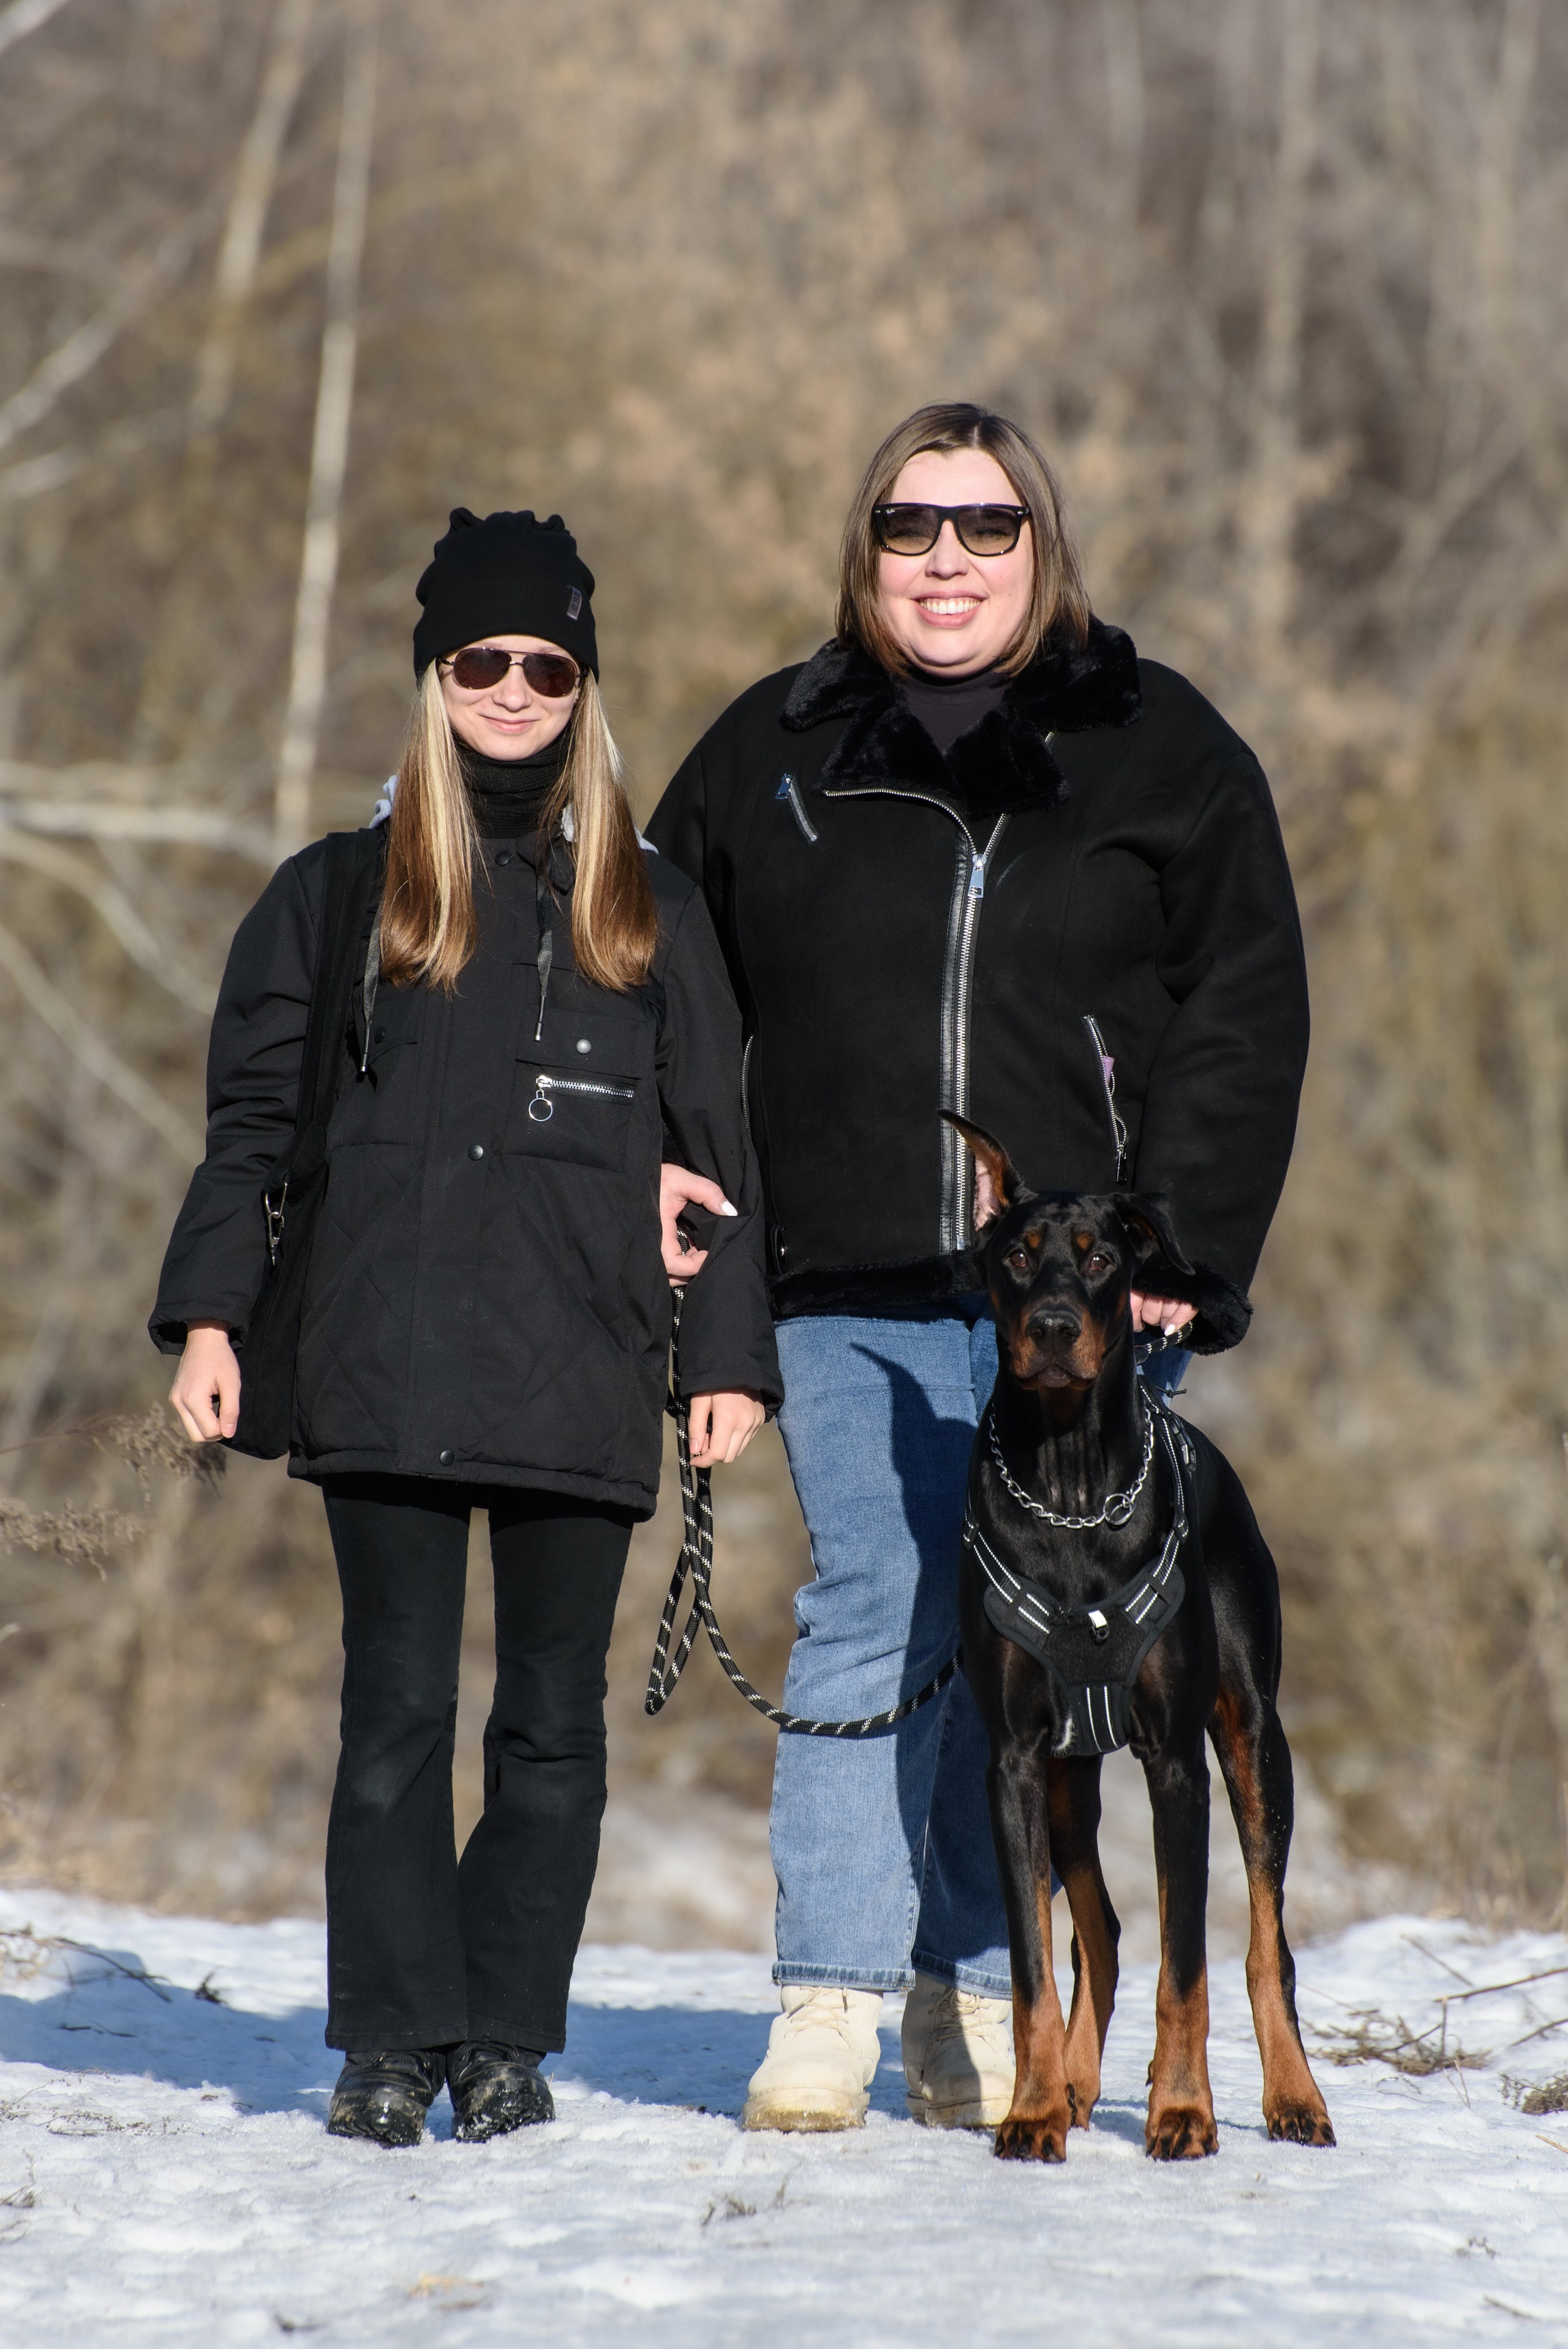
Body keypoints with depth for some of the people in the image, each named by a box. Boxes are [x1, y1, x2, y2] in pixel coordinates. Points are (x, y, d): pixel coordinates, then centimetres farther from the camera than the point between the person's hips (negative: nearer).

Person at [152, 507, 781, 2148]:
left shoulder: (647, 909, 13)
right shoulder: (338, 893, 11)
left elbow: (715, 1151, 12)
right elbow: (253, 1120, 9)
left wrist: (729, 1355, 4)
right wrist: (208, 1313, -1)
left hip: (583, 1381, 1)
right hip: (385, 1378, -1)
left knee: (552, 1720, 2)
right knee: (396, 1711, -3)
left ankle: (508, 2036, 10)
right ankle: (395, 2040, 3)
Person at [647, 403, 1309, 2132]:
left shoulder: (1162, 750, 6)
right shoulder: (771, 755, 11)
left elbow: (1246, 1016, 3)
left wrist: (1189, 1259, -6)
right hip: (852, 1292, 1)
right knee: (867, 1621, -8)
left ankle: (976, 1999, 11)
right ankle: (828, 2006, -7)